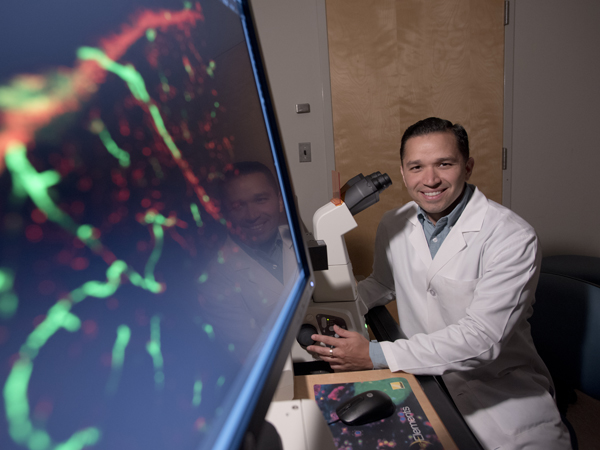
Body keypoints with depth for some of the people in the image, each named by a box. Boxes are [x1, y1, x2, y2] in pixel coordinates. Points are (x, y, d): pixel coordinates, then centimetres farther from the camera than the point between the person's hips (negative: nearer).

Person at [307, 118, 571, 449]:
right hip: (421, 373, 4)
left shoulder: (513, 237, -17)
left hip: (497, 384, -3)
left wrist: (376, 356, -27)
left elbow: (482, 337, -23)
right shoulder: (393, 225, 0)